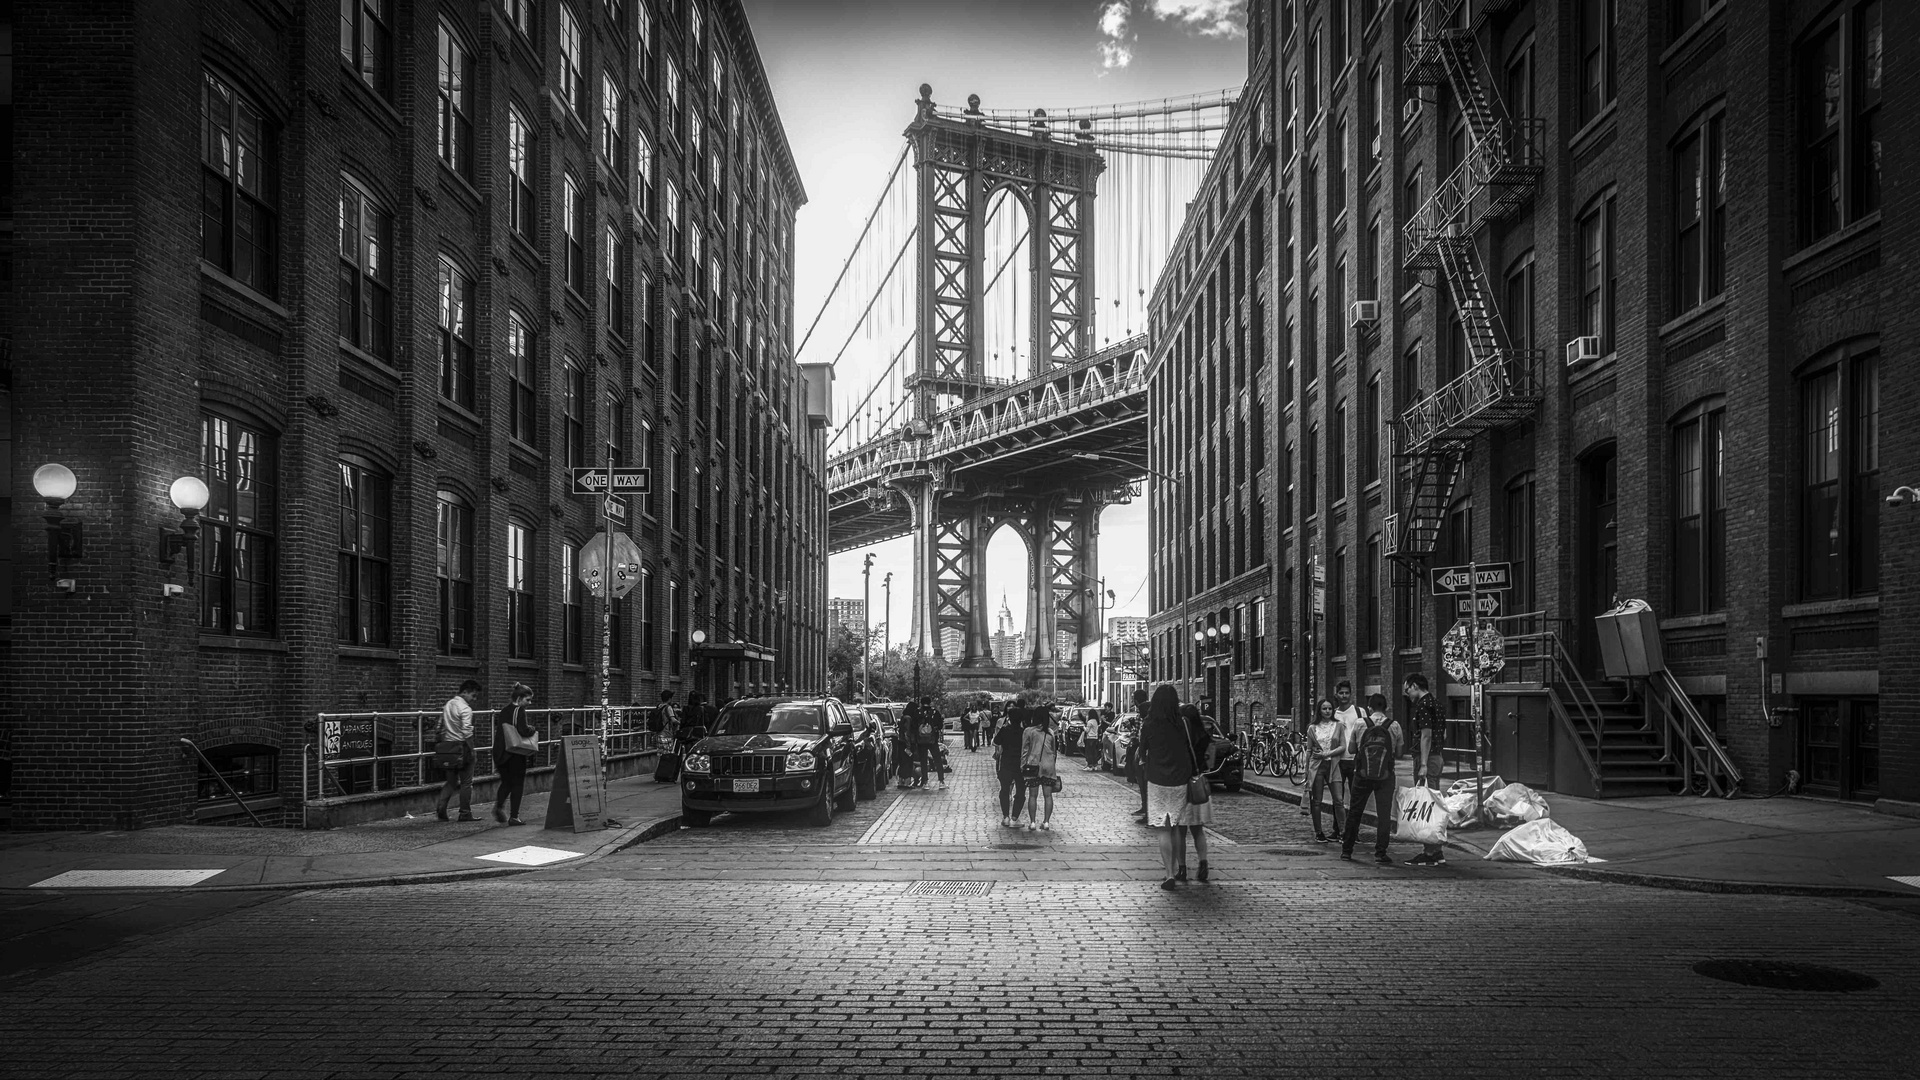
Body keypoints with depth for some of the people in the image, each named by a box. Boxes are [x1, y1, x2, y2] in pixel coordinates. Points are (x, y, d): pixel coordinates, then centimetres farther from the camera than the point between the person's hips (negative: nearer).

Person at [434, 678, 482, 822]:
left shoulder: (447, 705, 12)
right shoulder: (465, 709, -14)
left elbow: (440, 728, 15)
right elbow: (467, 731, -21)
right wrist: (472, 750, -15)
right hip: (462, 747, -7)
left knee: (451, 781, 14)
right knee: (466, 782, 3)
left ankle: (441, 806, -5)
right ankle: (465, 813, 6)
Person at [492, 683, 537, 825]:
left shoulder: (503, 712, 12)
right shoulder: (519, 711, -12)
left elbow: (498, 730, 16)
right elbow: (524, 731, -23)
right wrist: (533, 728, -4)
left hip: (501, 753, 7)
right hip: (516, 754, -7)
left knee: (506, 782, 18)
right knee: (517, 784, 3)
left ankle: (498, 806, -4)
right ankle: (513, 816, 5)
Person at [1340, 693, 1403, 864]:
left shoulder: (1360, 724, -2)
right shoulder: (1394, 726, -2)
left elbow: (1351, 750, 6)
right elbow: (1398, 754, 5)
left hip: (1362, 775, 1)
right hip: (1385, 777, -1)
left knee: (1354, 812, 12)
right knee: (1384, 815, 4)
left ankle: (1346, 850, 19)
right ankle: (1380, 853, -1)